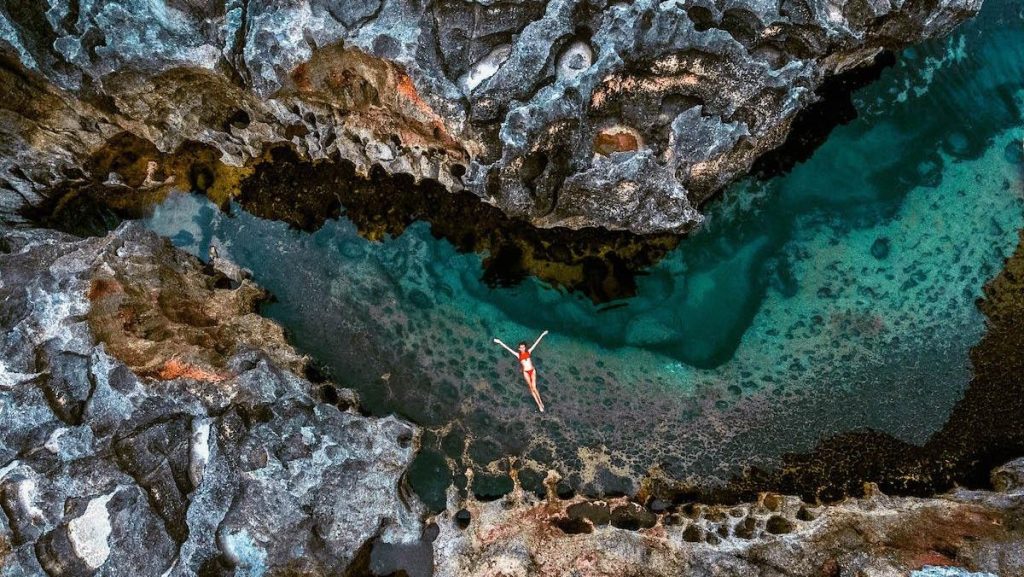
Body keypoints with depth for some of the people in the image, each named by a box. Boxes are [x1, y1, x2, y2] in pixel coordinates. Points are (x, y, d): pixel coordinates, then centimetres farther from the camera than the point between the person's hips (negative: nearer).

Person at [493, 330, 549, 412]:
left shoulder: (528, 352, 7)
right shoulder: (518, 355, 4)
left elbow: (536, 343, 9)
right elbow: (508, 348, 1)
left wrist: (542, 335, 10)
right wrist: (500, 342, -2)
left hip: (532, 370, 0)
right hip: (526, 372, 0)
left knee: (534, 387, -6)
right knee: (531, 388, 2)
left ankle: (541, 402, 11)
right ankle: (539, 405, 9)